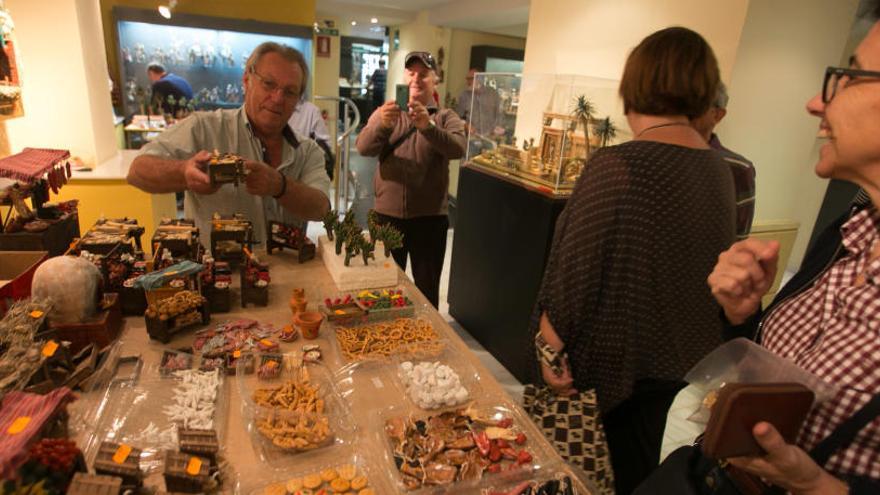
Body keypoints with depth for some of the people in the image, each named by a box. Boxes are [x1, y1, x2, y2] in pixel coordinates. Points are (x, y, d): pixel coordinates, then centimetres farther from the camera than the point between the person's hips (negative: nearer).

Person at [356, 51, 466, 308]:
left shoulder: (446, 117, 1)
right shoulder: (384, 114, 5)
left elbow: (457, 149, -19)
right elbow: (363, 147, -12)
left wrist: (428, 126, -37)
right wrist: (381, 124, -33)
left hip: (429, 217, -1)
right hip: (386, 214, 2)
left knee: (427, 287, 11)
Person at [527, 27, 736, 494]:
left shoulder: (616, 166, -23)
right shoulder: (719, 169, 1)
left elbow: (574, 270, -21)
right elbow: (715, 268, 12)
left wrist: (550, 347, -10)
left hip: (630, 366, -7)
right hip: (695, 363, 7)